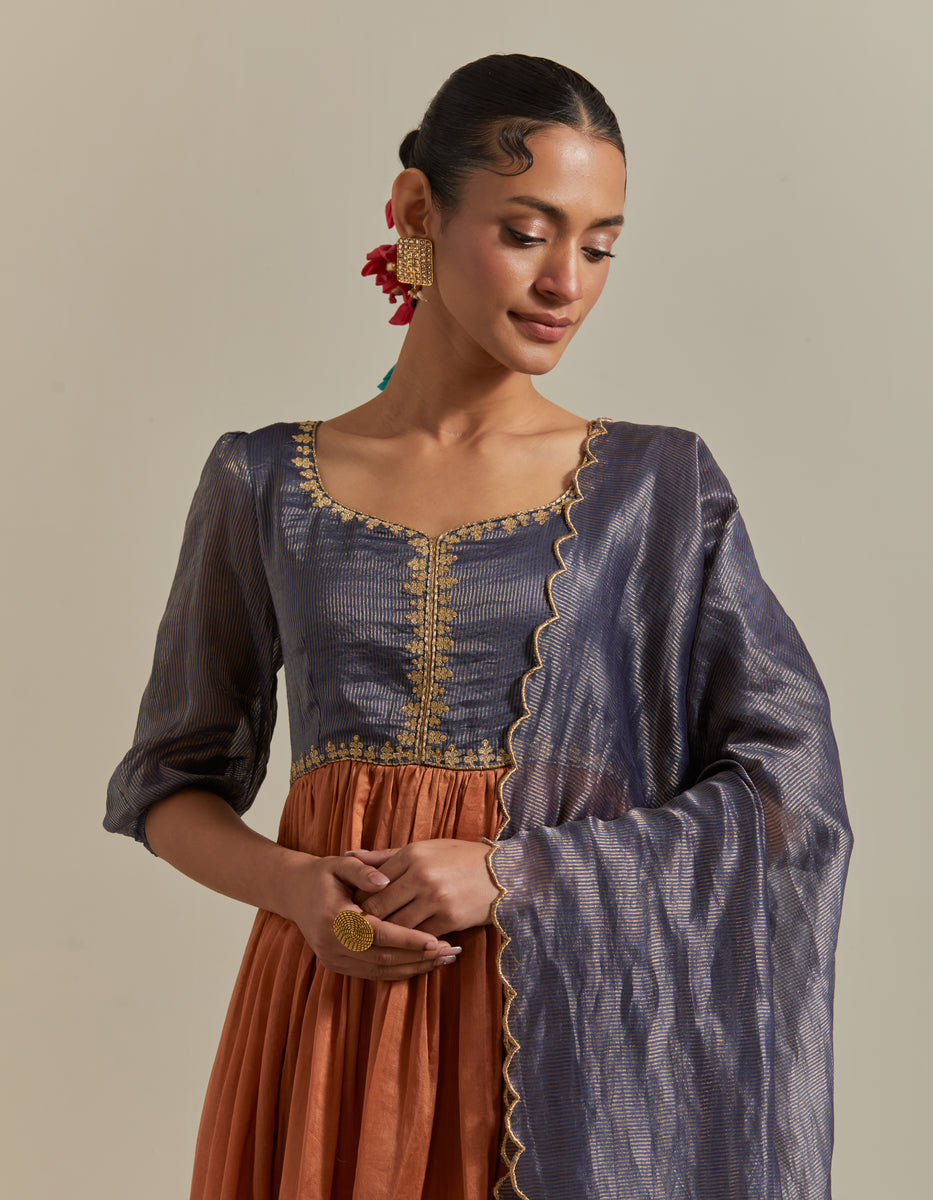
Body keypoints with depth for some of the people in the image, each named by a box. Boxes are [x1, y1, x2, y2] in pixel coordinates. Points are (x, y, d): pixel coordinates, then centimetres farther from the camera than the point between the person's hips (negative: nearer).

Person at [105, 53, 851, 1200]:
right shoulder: (263, 484, 3)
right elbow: (172, 778, 10)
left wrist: (516, 870, -14)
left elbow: (788, 789, -5)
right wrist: (294, 884, -10)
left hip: (566, 1022, 0)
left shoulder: (657, 486, 0)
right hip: (332, 1009, 1)